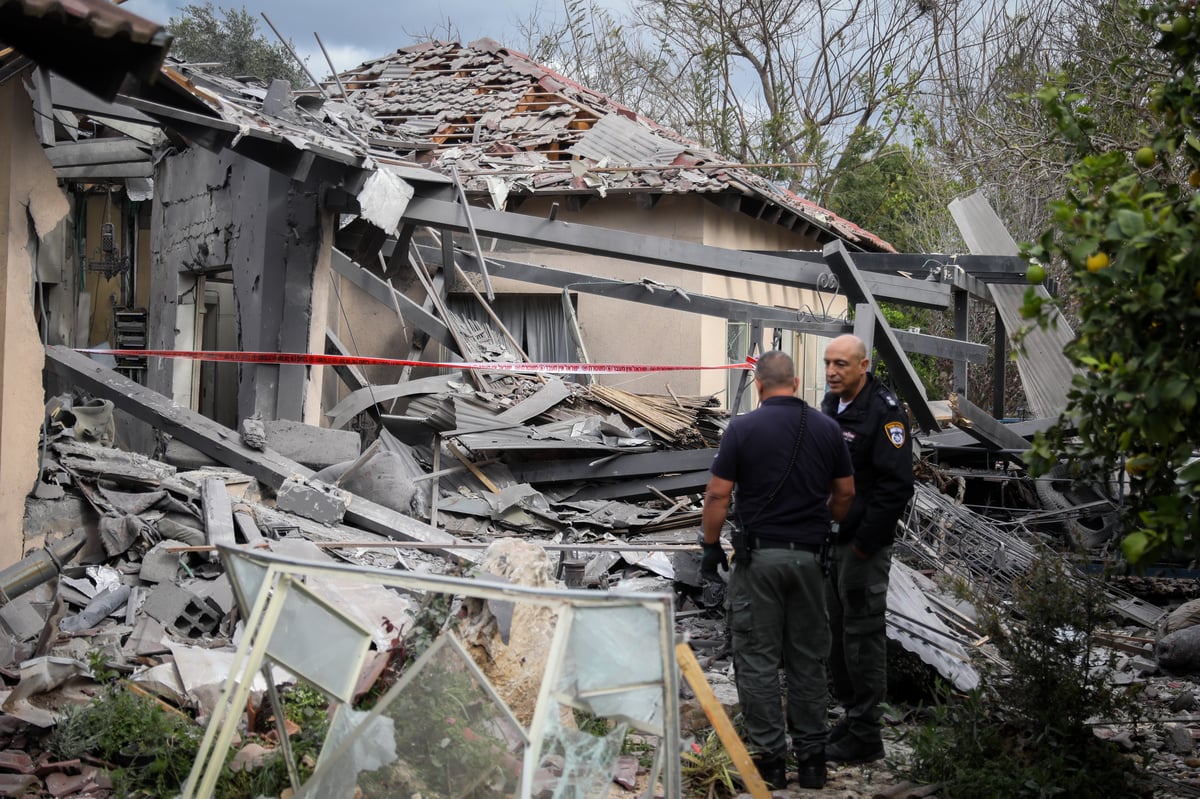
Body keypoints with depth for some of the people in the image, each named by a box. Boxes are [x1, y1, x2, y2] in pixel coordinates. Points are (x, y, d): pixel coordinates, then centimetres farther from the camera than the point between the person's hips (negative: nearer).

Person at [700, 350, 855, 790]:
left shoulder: (742, 428, -8)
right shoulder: (827, 428, 3)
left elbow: (718, 494, -9)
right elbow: (845, 492, 9)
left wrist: (711, 546, 2)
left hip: (758, 556, -3)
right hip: (809, 556, 4)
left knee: (758, 658, 4)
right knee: (809, 658, 12)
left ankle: (770, 758, 6)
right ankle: (811, 756, 17)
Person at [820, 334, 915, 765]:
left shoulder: (885, 411, -16)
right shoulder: (831, 404, 11)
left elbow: (896, 486, -20)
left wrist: (865, 543, -18)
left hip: (864, 545, -9)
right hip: (830, 540, 9)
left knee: (863, 634, -3)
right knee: (837, 631, 15)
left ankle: (865, 735, 5)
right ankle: (852, 713, 29)